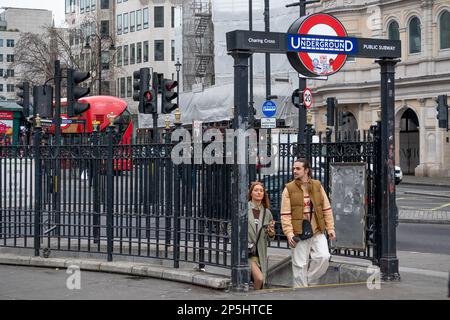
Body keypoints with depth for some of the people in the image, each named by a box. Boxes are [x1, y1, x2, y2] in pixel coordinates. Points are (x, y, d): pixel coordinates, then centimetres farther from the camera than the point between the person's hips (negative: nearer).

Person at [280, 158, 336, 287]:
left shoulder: (317, 186, 8)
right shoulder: (289, 189, 1)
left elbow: (327, 209, 10)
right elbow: (285, 214, -3)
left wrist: (330, 228, 4)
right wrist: (289, 233, -13)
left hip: (317, 231, 2)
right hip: (298, 233, -2)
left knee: (323, 257, -11)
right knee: (300, 265, 0)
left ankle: (310, 281, 11)